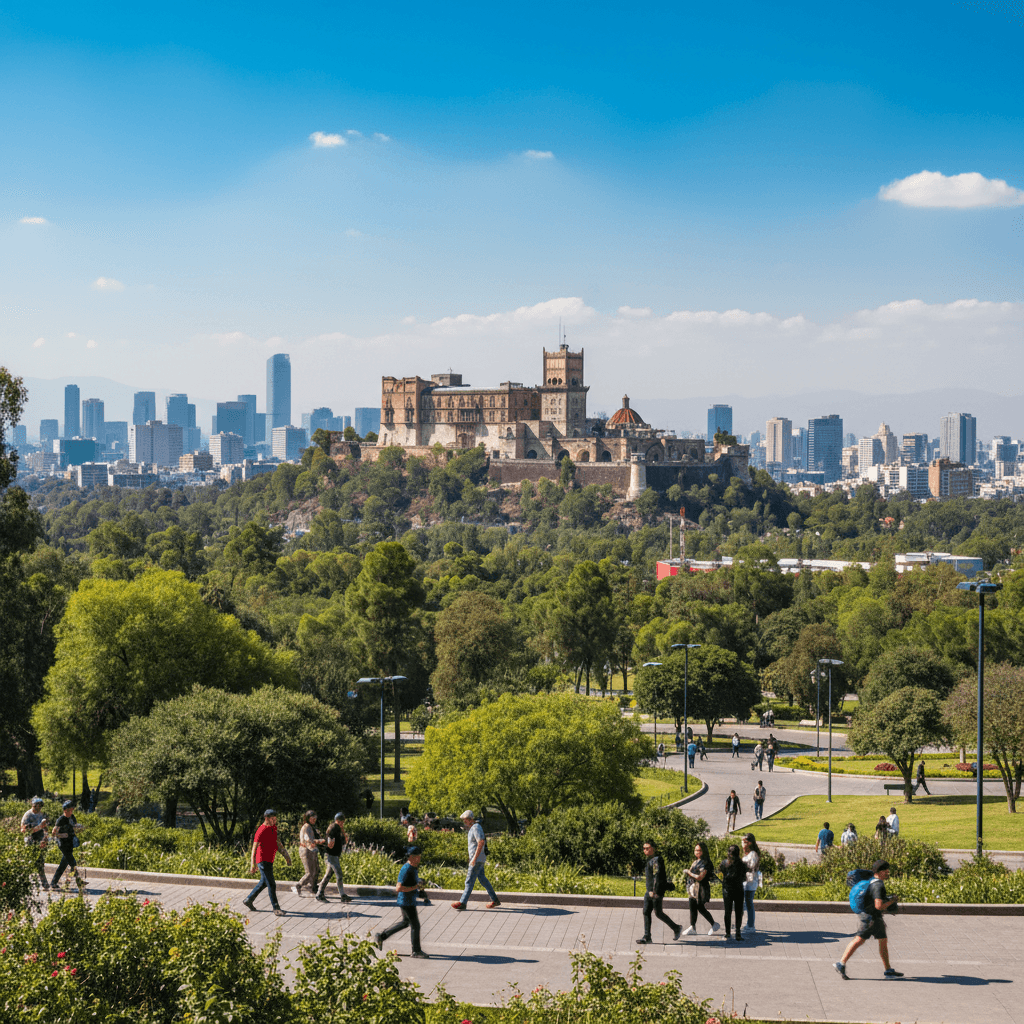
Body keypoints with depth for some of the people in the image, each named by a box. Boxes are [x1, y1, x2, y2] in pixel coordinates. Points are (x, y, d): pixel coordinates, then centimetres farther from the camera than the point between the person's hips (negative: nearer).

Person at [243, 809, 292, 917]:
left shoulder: (273, 828, 8)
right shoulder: (261, 831, -20)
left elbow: (277, 842, 21)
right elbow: (254, 848, -23)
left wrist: (285, 855, 20)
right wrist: (253, 865, -28)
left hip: (269, 860, 9)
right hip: (263, 861, -9)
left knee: (264, 883, 19)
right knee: (271, 884, -8)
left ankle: (248, 900, 32)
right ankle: (276, 908, -3)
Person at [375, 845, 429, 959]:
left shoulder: (413, 868, 7)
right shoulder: (406, 870, -23)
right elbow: (399, 888, -26)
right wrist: (414, 887, -22)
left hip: (411, 900, 10)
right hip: (406, 901, -10)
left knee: (406, 922, 22)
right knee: (415, 925, -2)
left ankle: (381, 936, 30)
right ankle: (416, 951, 9)